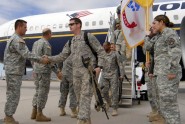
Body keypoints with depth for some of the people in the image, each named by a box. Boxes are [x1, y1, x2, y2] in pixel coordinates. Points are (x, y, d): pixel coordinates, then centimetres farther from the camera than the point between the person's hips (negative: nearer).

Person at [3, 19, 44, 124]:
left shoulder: (13, 38, 18)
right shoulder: (17, 40, -16)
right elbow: (26, 54, -23)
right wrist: (41, 60, -17)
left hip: (11, 71, 10)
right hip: (14, 72, -10)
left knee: (12, 95, 14)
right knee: (14, 95, -4)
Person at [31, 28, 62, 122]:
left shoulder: (36, 43, 15)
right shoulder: (46, 44, -13)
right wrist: (57, 72, -17)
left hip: (37, 70, 9)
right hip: (44, 71, -9)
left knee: (38, 91, 13)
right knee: (43, 92, -5)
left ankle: (34, 113, 13)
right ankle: (39, 115, -3)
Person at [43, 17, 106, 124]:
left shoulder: (88, 36, -2)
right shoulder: (70, 42, 16)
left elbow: (101, 51, -3)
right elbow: (62, 56, 14)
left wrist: (99, 66, -14)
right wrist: (49, 59, 0)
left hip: (88, 70, -7)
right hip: (76, 72, 7)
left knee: (85, 95, -11)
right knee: (79, 97, 8)